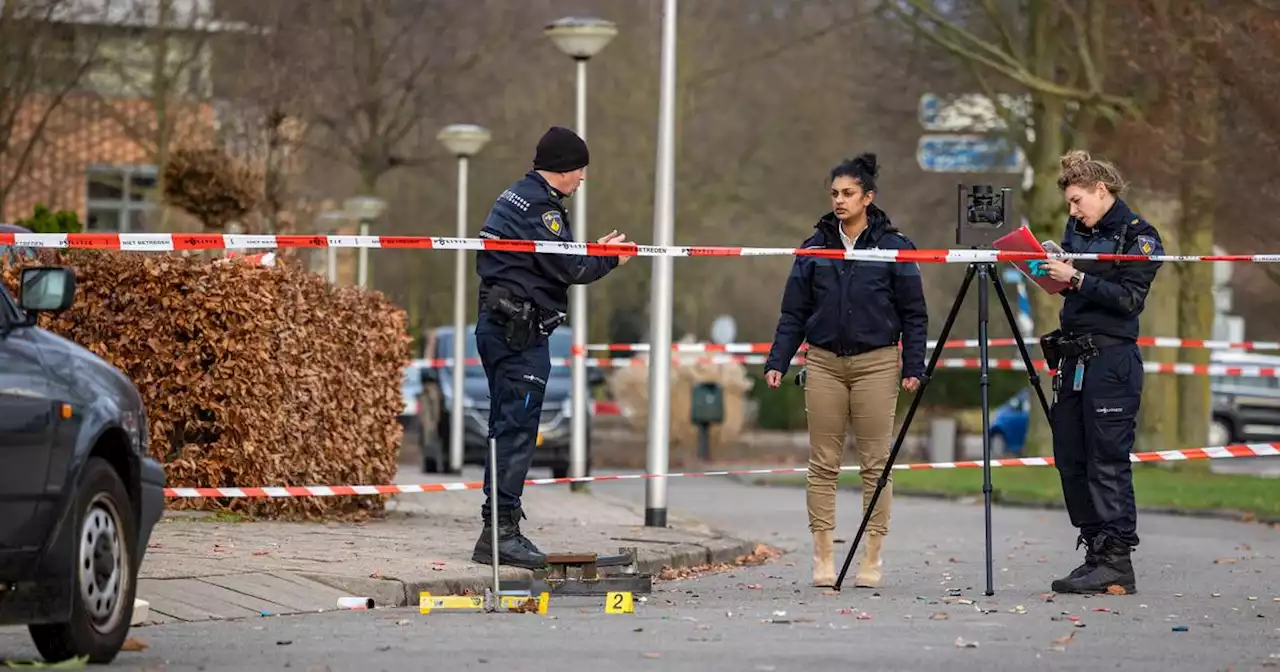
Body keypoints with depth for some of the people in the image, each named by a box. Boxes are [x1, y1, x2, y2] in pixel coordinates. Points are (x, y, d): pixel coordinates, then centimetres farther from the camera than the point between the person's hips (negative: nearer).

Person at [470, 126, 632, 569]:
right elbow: (570, 269, -17)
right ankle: (501, 532, -14)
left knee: (507, 426, 13)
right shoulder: (539, 207, -14)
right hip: (521, 333, -11)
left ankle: (500, 527, 15)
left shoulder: (515, 197, 19)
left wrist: (593, 251, 12)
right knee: (517, 429, -11)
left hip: (497, 327, 11)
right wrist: (609, 259, 0)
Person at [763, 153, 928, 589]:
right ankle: (822, 559, 5)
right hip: (824, 362, 2)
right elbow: (793, 313, 11)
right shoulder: (815, 248, 8)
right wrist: (777, 362, 2)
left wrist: (913, 366, -4)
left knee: (876, 463, -1)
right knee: (823, 464, 2)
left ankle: (872, 559, 3)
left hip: (876, 363, -2)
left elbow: (914, 314, 3)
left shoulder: (893, 247, 2)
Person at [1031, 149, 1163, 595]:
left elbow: (1130, 298, -14)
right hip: (1073, 357, 8)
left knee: (1108, 462, -9)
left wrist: (1077, 279, -19)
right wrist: (1051, 271, 4)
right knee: (1070, 460, 7)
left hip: (1112, 361, -8)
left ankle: (1116, 561, -6)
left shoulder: (1138, 235, -6)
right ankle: (1095, 551, 13)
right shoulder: (1077, 230, 15)